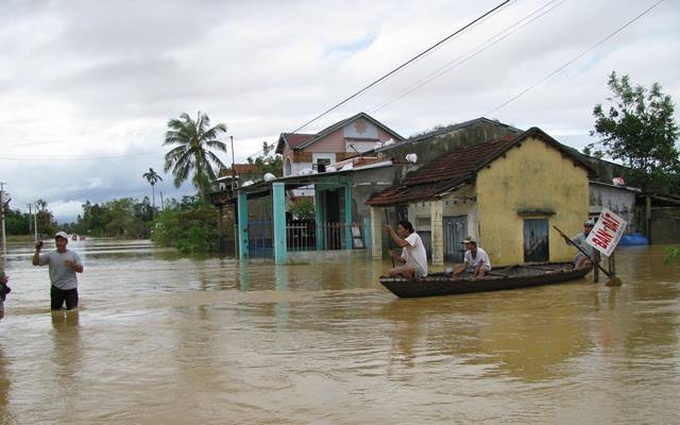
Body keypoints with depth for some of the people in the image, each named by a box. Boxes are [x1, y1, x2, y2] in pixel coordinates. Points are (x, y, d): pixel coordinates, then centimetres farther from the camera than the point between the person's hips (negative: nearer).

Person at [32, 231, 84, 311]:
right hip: (56, 288, 1)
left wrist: (73, 265, -23)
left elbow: (80, 270, -3)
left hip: (71, 288, -1)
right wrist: (38, 250, -15)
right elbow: (35, 262, -3)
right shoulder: (50, 255, 2)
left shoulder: (73, 254, 1)